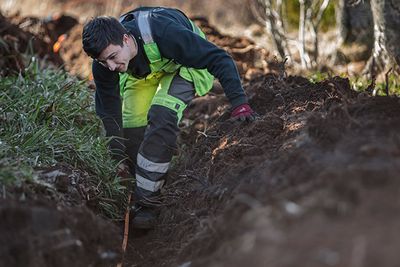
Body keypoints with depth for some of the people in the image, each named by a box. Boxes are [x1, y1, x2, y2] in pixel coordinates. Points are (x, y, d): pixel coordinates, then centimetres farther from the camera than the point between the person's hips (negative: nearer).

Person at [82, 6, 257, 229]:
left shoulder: (162, 32, -43)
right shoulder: (103, 65, -27)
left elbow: (219, 58, -37)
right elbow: (109, 112, -13)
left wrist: (239, 102, -43)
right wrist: (119, 158, -13)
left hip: (184, 63, -5)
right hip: (141, 71, 5)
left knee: (161, 117, -27)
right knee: (131, 130, -11)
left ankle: (146, 202, -21)